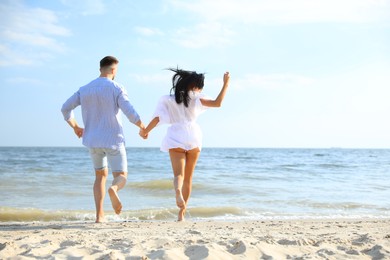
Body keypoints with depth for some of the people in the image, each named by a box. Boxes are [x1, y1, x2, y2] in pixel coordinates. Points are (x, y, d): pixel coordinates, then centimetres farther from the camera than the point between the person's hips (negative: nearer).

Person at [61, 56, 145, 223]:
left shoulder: (85, 89, 6)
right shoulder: (116, 88, -9)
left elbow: (65, 108, 8)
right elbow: (131, 114, -17)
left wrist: (75, 127, 22)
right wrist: (143, 127, 1)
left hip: (93, 140, 5)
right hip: (113, 140, -4)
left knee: (101, 176, 20)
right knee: (121, 177, 3)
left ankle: (99, 215, 9)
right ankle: (114, 189, -36)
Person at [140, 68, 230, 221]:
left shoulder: (168, 100, 11)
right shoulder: (195, 98, 4)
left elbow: (157, 118, 4)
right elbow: (217, 103, -6)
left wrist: (145, 131, 19)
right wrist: (225, 84, 4)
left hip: (175, 139, 1)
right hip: (193, 137, 0)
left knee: (178, 174, -8)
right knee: (188, 178, 12)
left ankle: (178, 192, -44)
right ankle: (182, 213, 13)